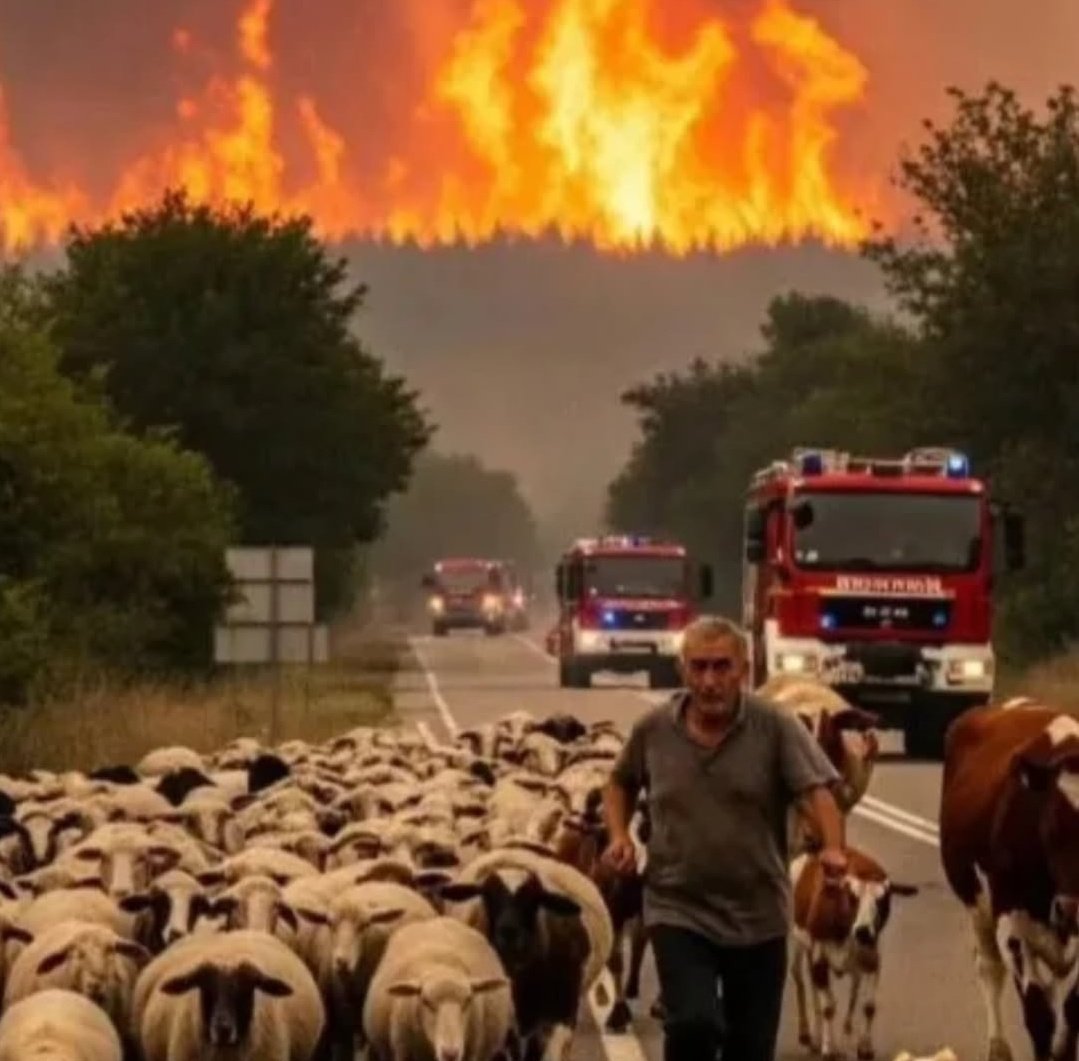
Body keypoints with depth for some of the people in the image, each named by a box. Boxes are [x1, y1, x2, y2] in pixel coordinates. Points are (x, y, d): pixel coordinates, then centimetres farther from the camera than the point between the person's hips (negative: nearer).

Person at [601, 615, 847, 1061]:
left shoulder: (776, 727, -10)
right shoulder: (653, 729, -2)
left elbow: (815, 791, -20)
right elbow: (620, 783, 17)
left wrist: (832, 849, -39)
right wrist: (619, 835, -2)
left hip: (758, 917, 0)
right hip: (678, 911, 0)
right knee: (694, 1023, -22)